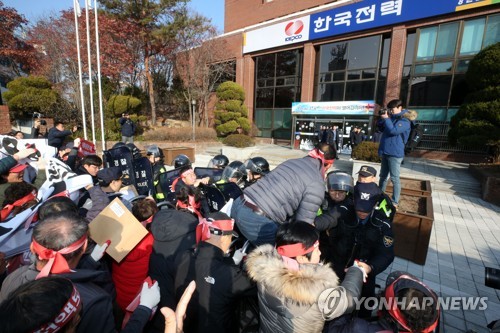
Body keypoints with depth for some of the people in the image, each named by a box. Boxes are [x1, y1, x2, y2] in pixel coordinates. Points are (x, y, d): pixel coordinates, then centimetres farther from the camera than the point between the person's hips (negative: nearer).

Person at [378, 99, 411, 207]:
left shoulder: (404, 121, -10)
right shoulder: (391, 118, 16)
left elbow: (393, 130, -23)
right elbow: (381, 129, 22)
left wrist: (386, 118, -11)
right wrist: (382, 118, 6)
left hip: (395, 154, -8)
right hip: (386, 152, 8)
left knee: (394, 178, -4)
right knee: (383, 176, 16)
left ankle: (394, 202, 3)